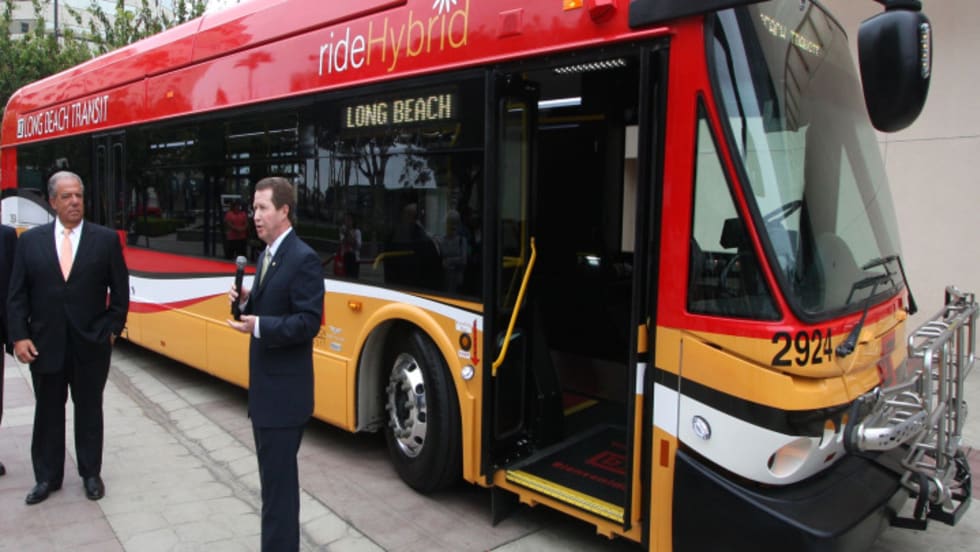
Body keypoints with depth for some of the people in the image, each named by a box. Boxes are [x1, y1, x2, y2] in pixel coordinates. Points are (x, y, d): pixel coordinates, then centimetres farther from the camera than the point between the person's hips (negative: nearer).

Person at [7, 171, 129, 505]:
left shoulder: (106, 239, -1)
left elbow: (120, 292, 1)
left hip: (91, 344, -1)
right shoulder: (30, 240, 2)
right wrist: (19, 336, -6)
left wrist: (112, 330, -3)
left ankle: (91, 474, 25)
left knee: (89, 410, 11)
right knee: (48, 412, 12)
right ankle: (47, 477, 27)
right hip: (44, 344, 1)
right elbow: (16, 295, 2)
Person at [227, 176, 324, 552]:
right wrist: (245, 301, 0)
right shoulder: (266, 256, 13)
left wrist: (259, 327, -28)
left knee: (279, 481, -1)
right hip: (265, 388, 10)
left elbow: (308, 322, -21)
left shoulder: (303, 259, -16)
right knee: (273, 477, 19)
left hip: (285, 392, -9)